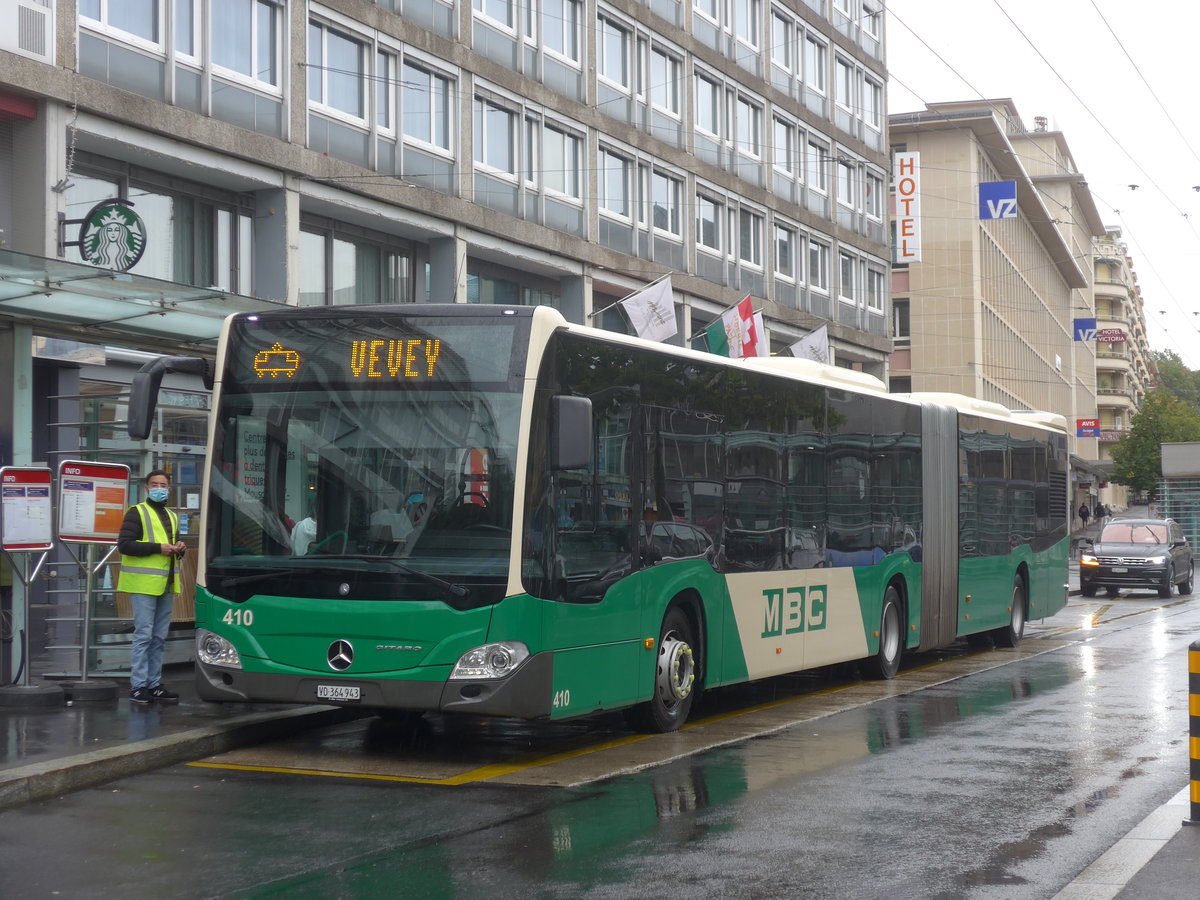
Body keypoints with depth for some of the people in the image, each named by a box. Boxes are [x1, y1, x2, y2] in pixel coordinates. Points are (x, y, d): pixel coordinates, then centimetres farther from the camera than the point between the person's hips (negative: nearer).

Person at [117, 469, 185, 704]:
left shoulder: (171, 516, 21)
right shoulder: (137, 513, -2)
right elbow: (124, 544, -13)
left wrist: (179, 548, 8)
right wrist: (157, 548, -18)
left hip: (166, 585, 7)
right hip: (144, 584, -7)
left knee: (160, 638, 9)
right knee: (143, 635, -9)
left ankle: (154, 684, 15)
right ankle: (138, 687, -6)